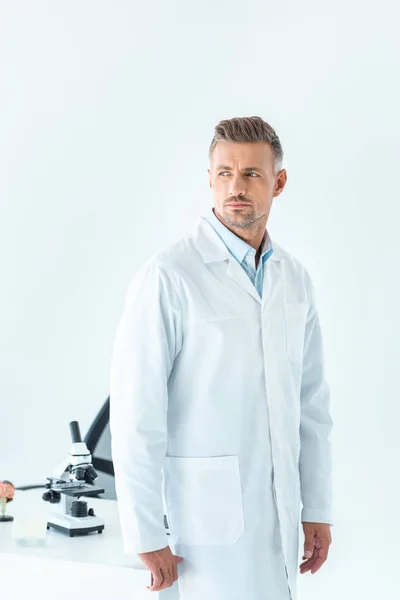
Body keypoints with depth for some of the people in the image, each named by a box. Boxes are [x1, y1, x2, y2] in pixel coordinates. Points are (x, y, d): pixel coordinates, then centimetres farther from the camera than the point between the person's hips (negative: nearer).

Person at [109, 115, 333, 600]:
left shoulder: (293, 278, 7)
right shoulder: (167, 276, -13)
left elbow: (311, 401, 11)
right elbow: (135, 411, -15)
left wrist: (317, 508, 10)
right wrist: (146, 536, -14)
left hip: (276, 515, 6)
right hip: (203, 515, -6)